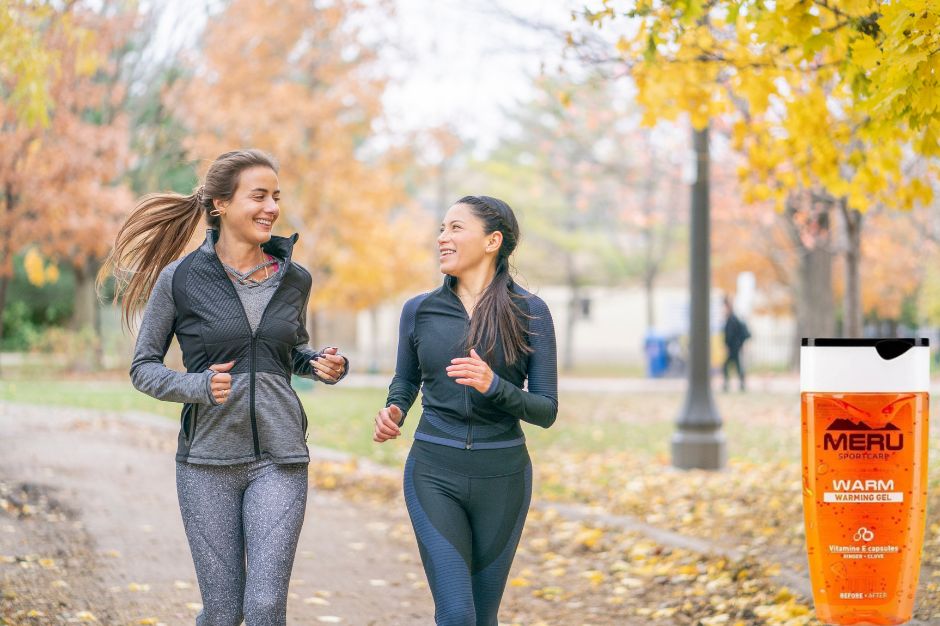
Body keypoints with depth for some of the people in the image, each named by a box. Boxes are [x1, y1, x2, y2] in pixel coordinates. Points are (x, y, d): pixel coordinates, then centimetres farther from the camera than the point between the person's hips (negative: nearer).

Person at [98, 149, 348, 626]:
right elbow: (143, 368, 2)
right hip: (208, 461, -2)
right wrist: (197, 386, -16)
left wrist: (322, 365, 1)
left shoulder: (294, 279, 6)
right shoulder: (180, 278, -4)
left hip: (279, 460, 2)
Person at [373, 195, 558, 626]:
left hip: (502, 478, 0)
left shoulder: (530, 313, -4)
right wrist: (392, 413, -4)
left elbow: (546, 411, -5)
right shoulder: (419, 311, 1)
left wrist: (493, 385, -23)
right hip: (435, 475, 0)